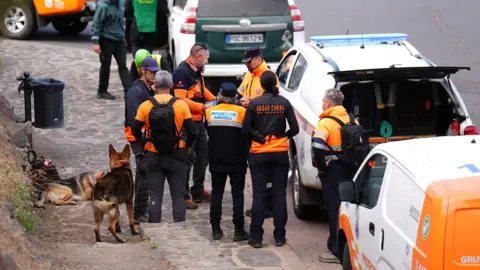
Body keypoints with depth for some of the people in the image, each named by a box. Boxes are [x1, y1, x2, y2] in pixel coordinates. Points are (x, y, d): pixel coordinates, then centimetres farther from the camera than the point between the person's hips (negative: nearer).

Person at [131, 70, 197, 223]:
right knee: (178, 196, 8)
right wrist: (187, 146, 14)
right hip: (176, 157, 0)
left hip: (153, 157, 0)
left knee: (155, 196, 6)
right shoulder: (181, 105, -6)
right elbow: (191, 132, -5)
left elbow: (135, 131, -1)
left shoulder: (145, 106, -6)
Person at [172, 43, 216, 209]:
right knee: (188, 158, -7)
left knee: (203, 155, 18)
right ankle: (183, 196, -1)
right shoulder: (182, 72, -19)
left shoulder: (196, 71, 11)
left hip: (198, 121, 10)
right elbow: (181, 99, -25)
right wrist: (203, 107, -22)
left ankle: (198, 191, 31)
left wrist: (215, 100, 12)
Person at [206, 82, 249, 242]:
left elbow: (208, 133, 6)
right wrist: (245, 152, 11)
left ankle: (216, 229, 10)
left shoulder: (210, 112, -1)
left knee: (216, 193, 11)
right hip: (237, 160, -2)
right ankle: (239, 230, -1)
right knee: (237, 194, 2)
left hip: (216, 159, 2)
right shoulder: (241, 112, -9)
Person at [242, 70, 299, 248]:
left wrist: (257, 137, 9)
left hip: (258, 153, -1)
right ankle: (279, 237, 7)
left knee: (258, 194, 2)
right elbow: (294, 129, -2)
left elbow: (246, 129, -7)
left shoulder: (254, 104, -5)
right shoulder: (284, 103, -1)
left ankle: (256, 237, 1)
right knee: (279, 194, 7)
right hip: (280, 153, 1)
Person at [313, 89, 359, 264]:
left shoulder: (326, 122, -13)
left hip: (333, 172, -7)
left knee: (334, 211, -2)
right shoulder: (352, 120, 9)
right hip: (350, 171, 7)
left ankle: (336, 251, 1)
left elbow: (317, 146, -28)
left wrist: (322, 164, -15)